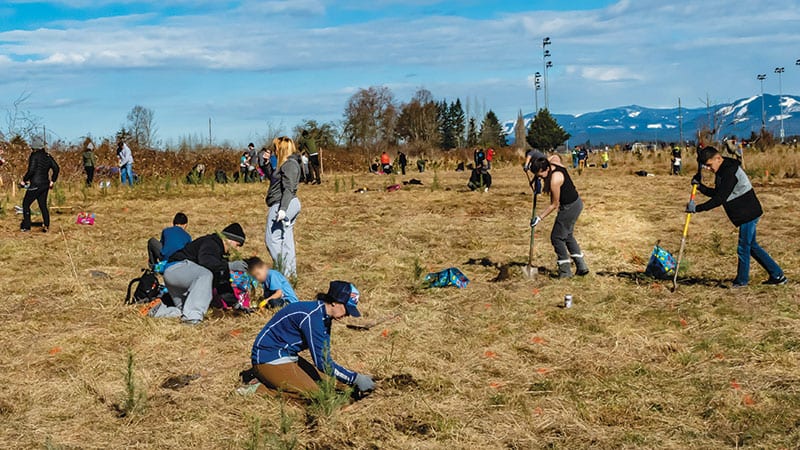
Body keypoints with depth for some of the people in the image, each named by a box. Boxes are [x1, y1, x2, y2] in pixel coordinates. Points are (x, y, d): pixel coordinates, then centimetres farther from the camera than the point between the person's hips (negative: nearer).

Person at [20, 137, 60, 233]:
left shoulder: (34, 155, -12)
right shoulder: (48, 156, 8)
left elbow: (31, 170, -19)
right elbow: (56, 168, 9)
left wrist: (24, 180, -6)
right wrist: (52, 180, 17)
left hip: (35, 185, -7)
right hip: (45, 184, 7)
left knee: (26, 204, 7)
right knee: (43, 206, 15)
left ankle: (26, 226, 7)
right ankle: (46, 225, 7)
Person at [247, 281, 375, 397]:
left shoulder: (324, 316, 6)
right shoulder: (312, 317, -25)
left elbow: (325, 356, 9)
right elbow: (323, 362, -26)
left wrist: (353, 380, 1)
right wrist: (355, 378, -22)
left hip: (287, 356, 11)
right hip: (269, 360, -10)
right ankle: (260, 390, -11)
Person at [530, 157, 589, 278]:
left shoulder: (554, 181, -30)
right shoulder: (554, 162, -6)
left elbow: (554, 205, -19)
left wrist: (539, 218, -14)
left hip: (569, 207, -10)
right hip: (576, 202, 10)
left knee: (557, 237, 1)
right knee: (568, 235, 21)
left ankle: (565, 271, 8)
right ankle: (581, 266, 23)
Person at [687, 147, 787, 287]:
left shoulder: (730, 173, -23)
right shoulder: (723, 171, 10)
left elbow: (719, 199, -27)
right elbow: (716, 193, 17)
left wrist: (697, 208, -23)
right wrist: (700, 186, 3)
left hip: (748, 214, -11)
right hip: (747, 214, 11)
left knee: (743, 248, 1)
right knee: (751, 246, 17)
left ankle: (742, 280, 15)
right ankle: (777, 274, 24)